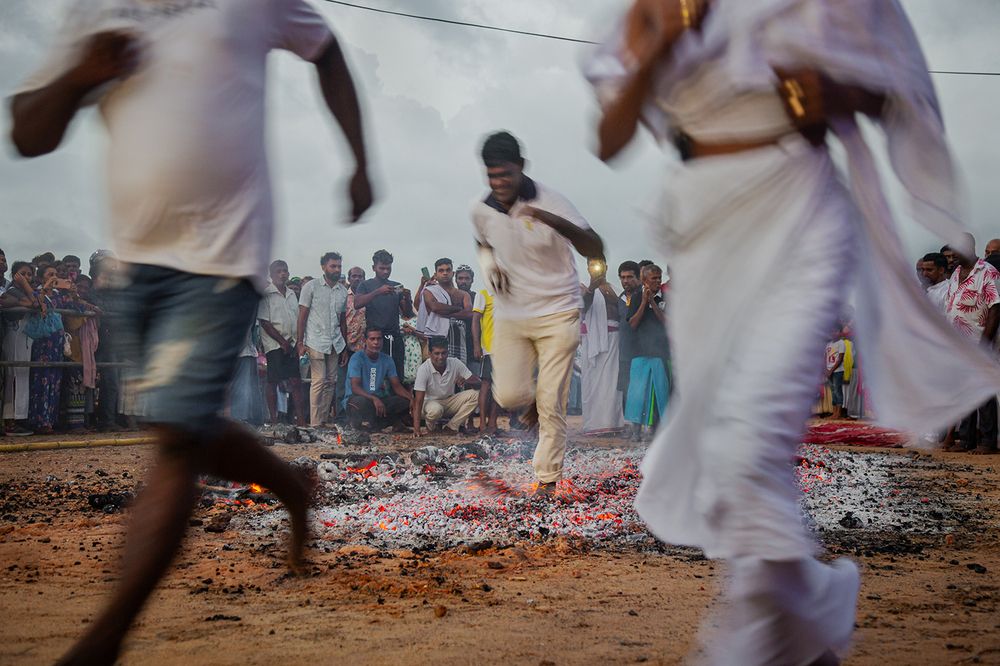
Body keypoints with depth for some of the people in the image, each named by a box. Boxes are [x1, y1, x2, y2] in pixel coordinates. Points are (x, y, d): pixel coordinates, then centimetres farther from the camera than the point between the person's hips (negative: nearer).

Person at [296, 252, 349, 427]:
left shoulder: (343, 291, 12)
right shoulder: (311, 287, -3)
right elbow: (302, 316, -4)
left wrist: (345, 347, 14)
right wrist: (300, 342, -10)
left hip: (335, 344, 5)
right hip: (316, 342, -5)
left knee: (330, 382, 5)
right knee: (319, 381, -8)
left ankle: (326, 419, 10)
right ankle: (315, 423, -6)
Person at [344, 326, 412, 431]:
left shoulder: (387, 360, 6)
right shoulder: (357, 358, -12)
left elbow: (396, 386, 4)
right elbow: (355, 387, -22)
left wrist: (411, 398, -17)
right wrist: (374, 399, -38)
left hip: (378, 399, 6)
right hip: (355, 398, -6)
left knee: (406, 401, -15)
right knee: (363, 402, -41)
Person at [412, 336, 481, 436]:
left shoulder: (455, 363, -14)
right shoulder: (424, 369, -23)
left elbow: (477, 382, -12)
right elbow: (418, 401, -25)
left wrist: (465, 381, -37)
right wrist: (416, 428, -34)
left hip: (449, 403, 4)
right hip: (430, 402, -4)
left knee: (474, 394, -21)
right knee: (435, 409, -39)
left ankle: (451, 427, -16)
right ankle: (432, 427, -3)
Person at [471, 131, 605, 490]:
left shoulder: (550, 202, -18)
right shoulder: (482, 210, -3)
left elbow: (596, 250, -27)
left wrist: (553, 220, -41)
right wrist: (491, 267, -2)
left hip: (557, 313, -4)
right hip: (510, 315, 4)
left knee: (552, 402, -5)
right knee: (508, 394, -3)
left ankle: (548, 477, 8)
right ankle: (534, 401, 34)